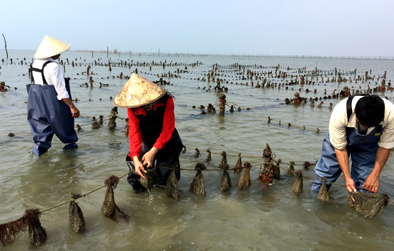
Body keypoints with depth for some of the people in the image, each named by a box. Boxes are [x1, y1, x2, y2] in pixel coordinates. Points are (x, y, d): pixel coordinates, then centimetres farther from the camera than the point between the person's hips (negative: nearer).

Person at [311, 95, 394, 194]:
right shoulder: (339, 114, -40)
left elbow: (385, 146, -19)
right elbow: (339, 148, -26)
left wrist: (375, 175, -20)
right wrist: (347, 177, -27)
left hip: (368, 146, 1)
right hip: (340, 139, -1)